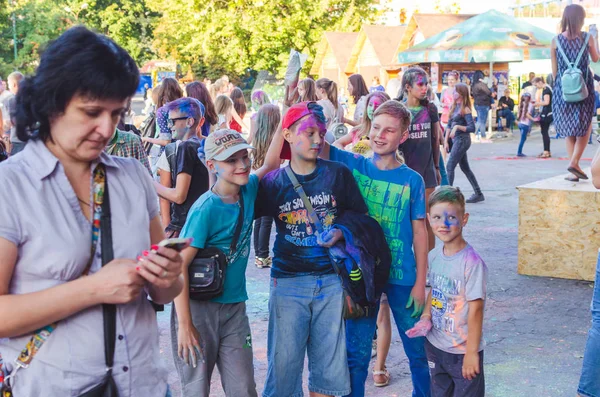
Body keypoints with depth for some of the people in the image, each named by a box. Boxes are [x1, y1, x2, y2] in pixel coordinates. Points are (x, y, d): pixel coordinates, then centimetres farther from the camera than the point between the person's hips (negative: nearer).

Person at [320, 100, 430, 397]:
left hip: (401, 277, 0)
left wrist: (420, 282, -4)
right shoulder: (352, 165, -3)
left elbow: (420, 232, -2)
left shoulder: (412, 180, -5)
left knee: (417, 350, 13)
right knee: (356, 353, 10)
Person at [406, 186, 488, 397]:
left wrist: (471, 352, -18)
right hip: (435, 347, 7)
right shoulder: (434, 256, -1)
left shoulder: (472, 262, -21)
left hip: (463, 351, -6)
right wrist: (425, 317, -3)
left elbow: (475, 310, -20)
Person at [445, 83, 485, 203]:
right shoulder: (454, 107, 10)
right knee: (465, 168, 13)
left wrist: (457, 127, -24)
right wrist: (446, 141, 6)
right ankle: (478, 194, 21)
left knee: (450, 167, -9)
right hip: (456, 140, 9)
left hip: (462, 140, -9)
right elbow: (449, 125, 12)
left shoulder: (465, 109, -13)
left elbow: (472, 128, -18)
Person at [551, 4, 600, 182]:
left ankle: (574, 171, 8)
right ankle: (574, 162, -6)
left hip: (563, 88, 2)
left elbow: (554, 70, 2)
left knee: (569, 131, 10)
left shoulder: (556, 41, -3)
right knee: (585, 128, 12)